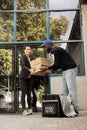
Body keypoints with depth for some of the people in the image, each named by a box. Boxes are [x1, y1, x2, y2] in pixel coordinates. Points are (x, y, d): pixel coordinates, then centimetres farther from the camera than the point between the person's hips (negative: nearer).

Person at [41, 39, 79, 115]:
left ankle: (75, 109, -7)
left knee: (72, 90, -10)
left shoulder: (56, 50, -13)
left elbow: (57, 64, -16)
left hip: (70, 69, -10)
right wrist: (53, 69, 12)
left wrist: (47, 68, -4)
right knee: (64, 91, 7)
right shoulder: (56, 50, 19)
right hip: (65, 70, 10)